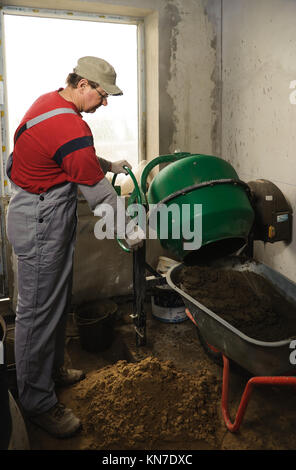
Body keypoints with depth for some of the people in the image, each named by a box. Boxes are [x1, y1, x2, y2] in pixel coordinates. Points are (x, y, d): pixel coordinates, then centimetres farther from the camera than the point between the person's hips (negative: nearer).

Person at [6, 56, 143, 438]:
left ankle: (51, 370, 37)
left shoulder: (50, 102, 9)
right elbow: (99, 194, -18)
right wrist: (128, 232, -7)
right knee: (37, 309, -1)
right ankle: (37, 403, 13)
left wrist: (108, 165, 22)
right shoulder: (71, 129, -24)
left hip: (45, 216, 11)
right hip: (41, 223, -11)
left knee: (56, 300, 19)